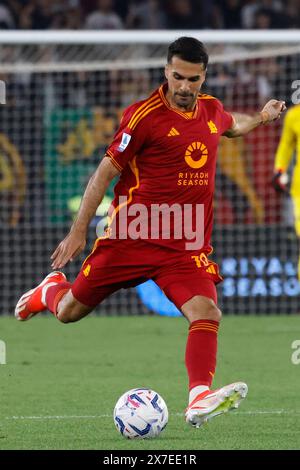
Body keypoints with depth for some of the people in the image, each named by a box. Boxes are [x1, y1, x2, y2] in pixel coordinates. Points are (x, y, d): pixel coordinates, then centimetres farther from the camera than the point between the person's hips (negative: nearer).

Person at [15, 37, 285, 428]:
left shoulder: (211, 110, 7)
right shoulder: (144, 115, -11)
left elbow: (232, 126, 37)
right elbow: (105, 173, -6)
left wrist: (260, 118, 21)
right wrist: (78, 232, -7)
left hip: (186, 248, 3)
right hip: (131, 237, -3)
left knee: (206, 313, -22)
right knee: (69, 312, 8)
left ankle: (199, 400, -32)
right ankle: (51, 290, 44)